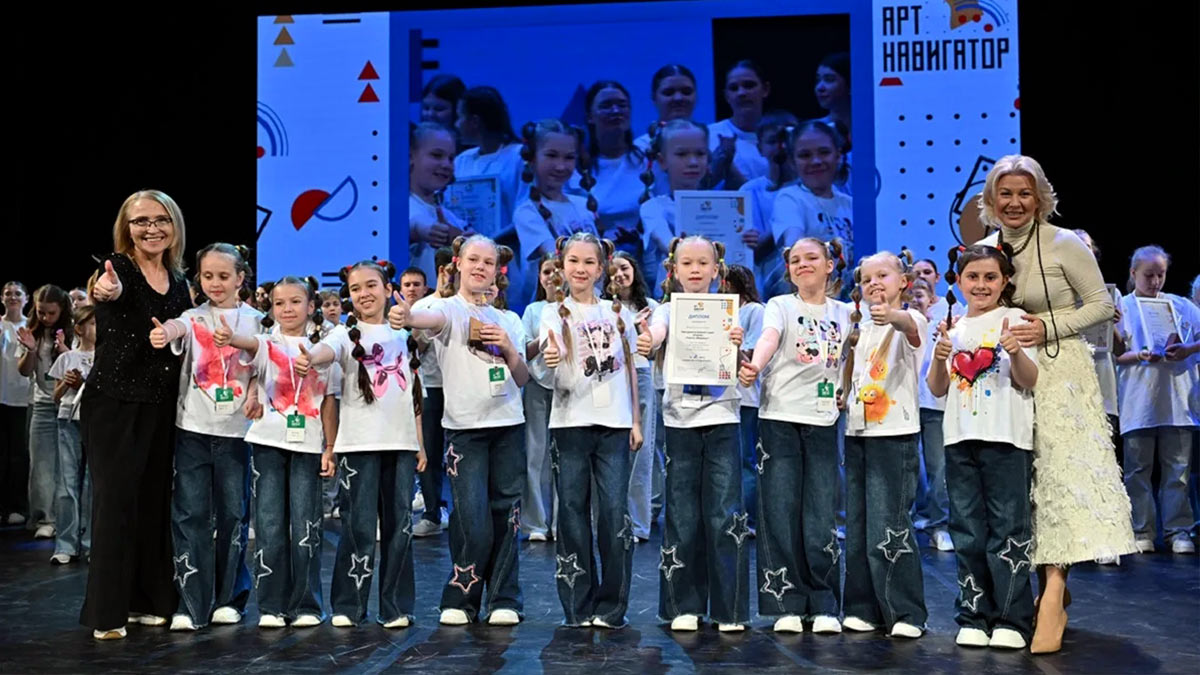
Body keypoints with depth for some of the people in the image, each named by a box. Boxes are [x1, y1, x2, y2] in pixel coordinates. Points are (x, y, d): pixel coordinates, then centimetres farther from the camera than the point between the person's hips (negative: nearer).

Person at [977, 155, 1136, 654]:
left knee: (1058, 473, -13)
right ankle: (1047, 586, 15)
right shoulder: (986, 248, 7)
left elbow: (1103, 304, -3)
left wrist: (1049, 327, -15)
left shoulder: (1064, 244, -7)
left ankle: (1053, 598, -16)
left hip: (1058, 373, -5)